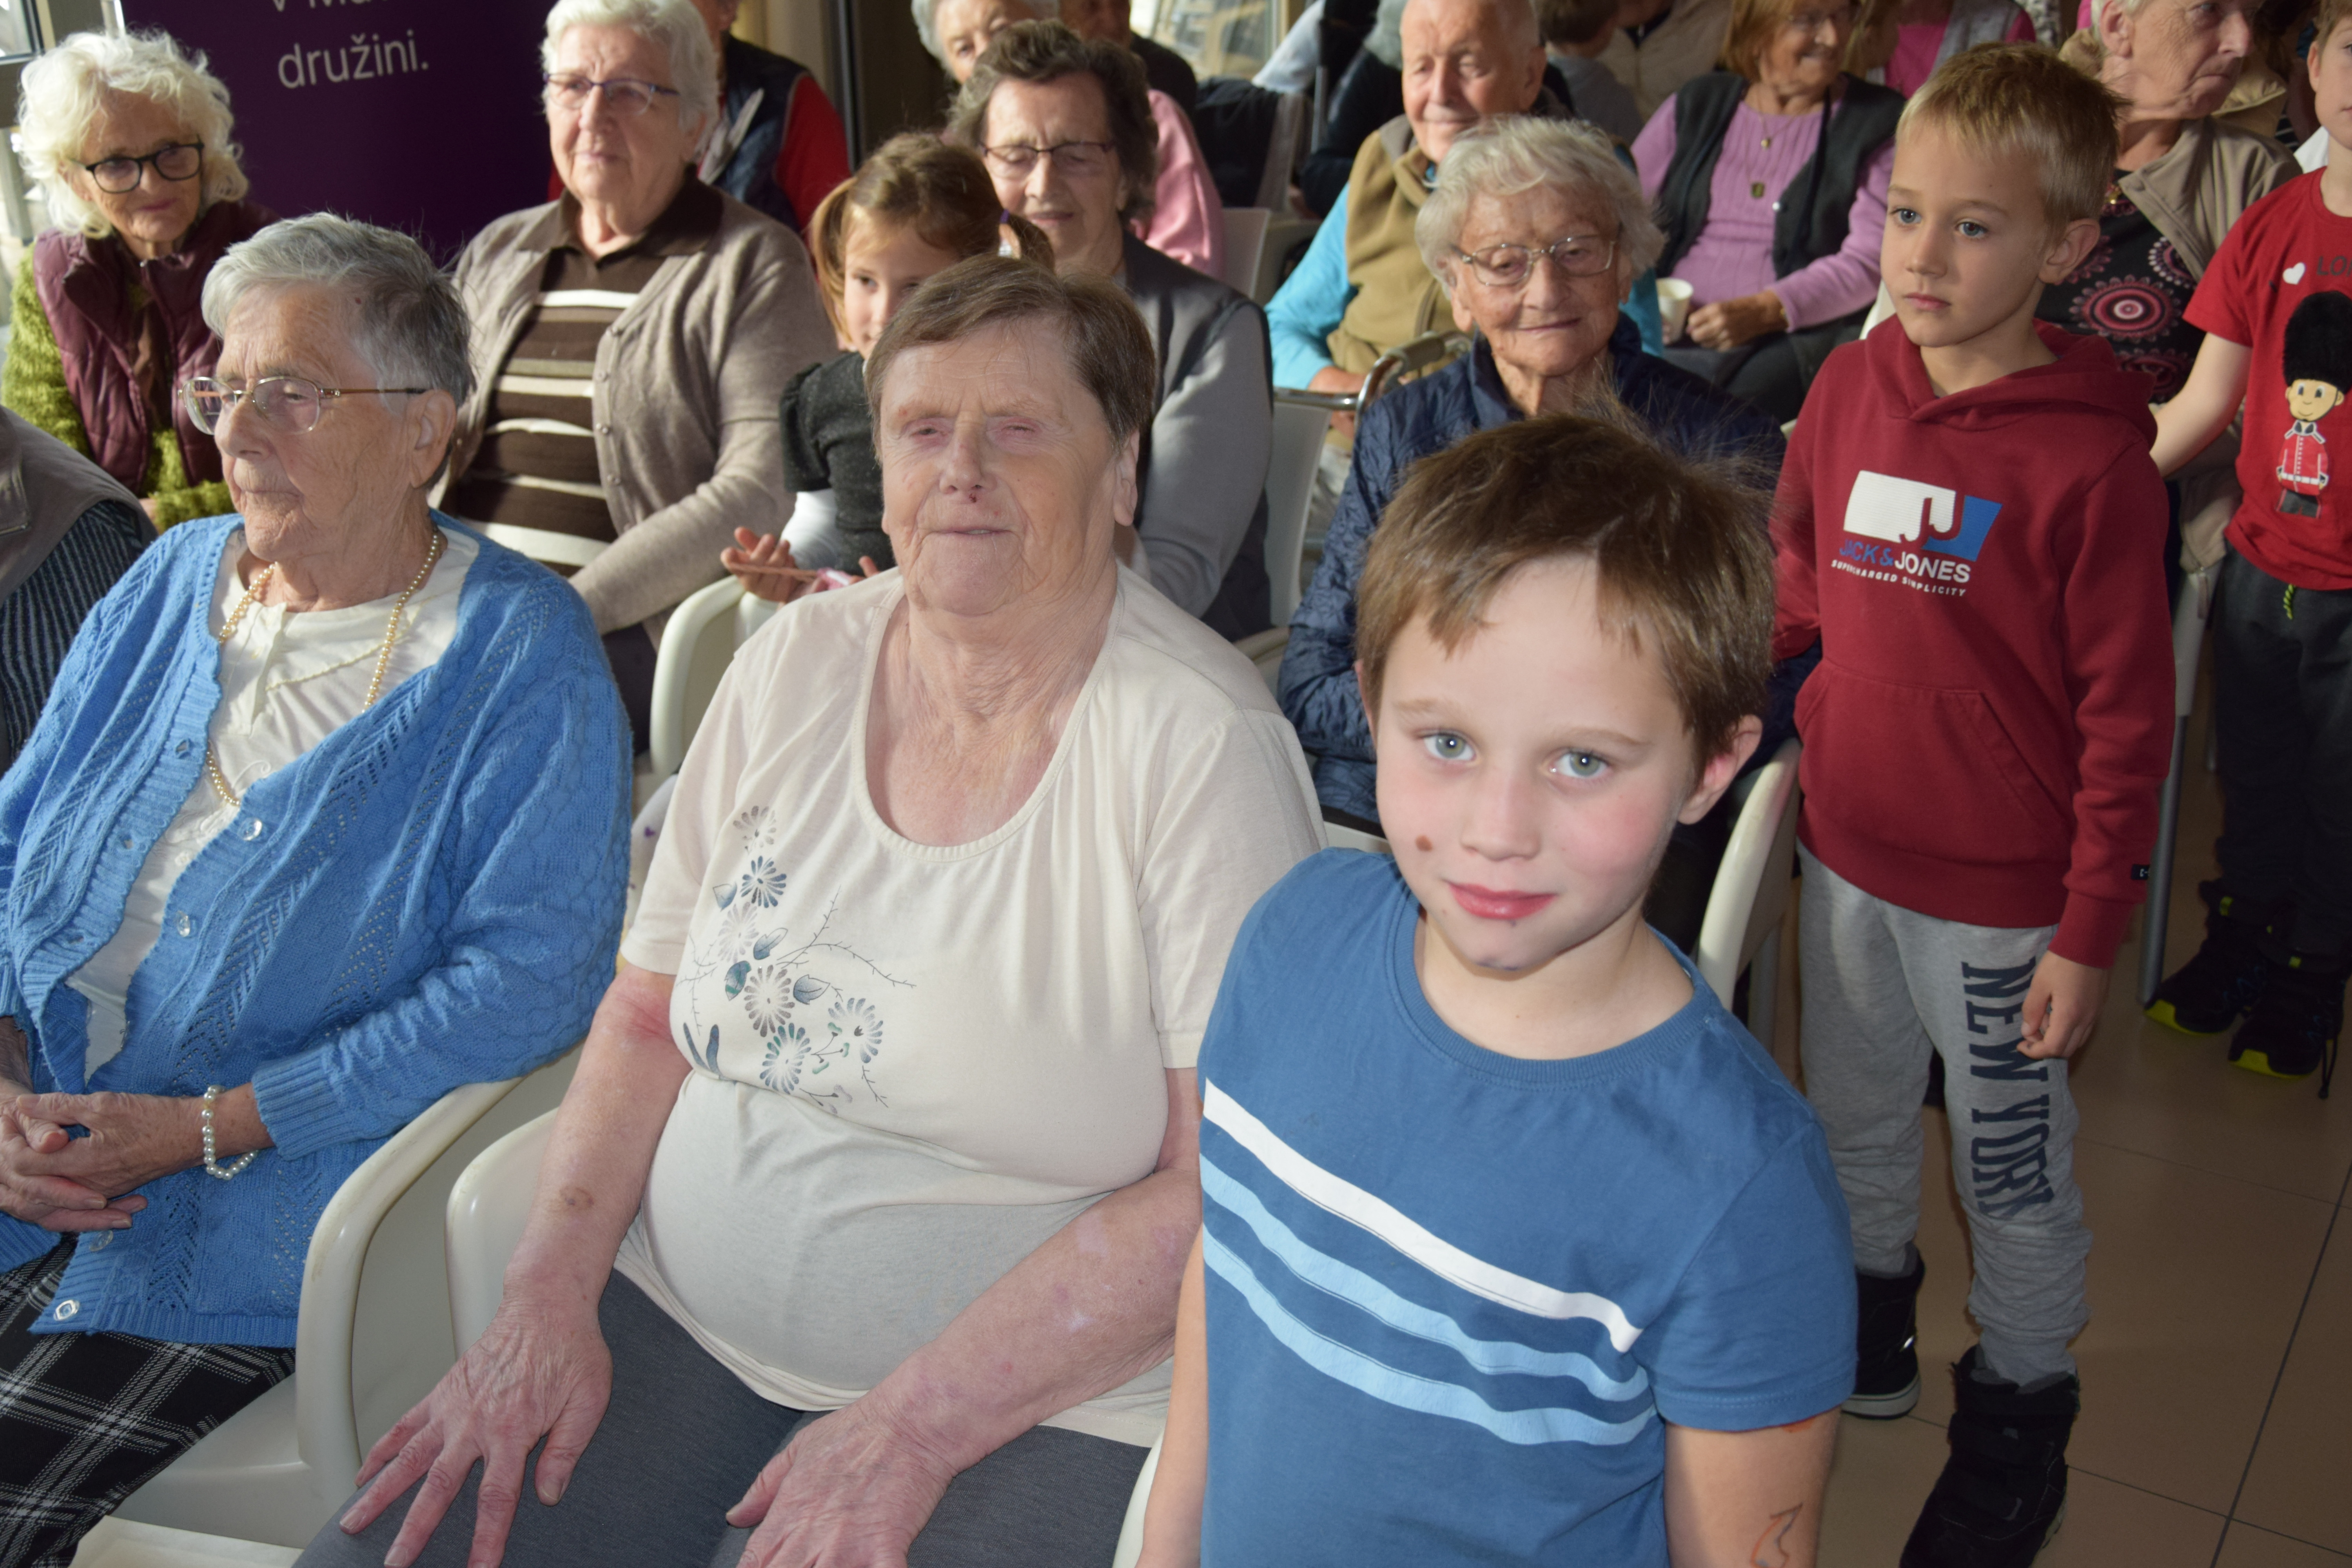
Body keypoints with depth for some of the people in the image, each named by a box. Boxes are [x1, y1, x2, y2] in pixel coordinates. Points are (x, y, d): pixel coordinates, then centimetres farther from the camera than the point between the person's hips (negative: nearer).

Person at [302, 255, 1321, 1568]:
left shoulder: (1207, 745, -13)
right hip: (673, 1316, 5)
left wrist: (915, 1426, -17)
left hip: (1036, 1404, -4)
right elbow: (653, 1004, 9)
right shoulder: (801, 662, 3)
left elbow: (1218, 1186, -15)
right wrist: (550, 1296, -3)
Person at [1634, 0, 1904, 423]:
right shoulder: (1695, 106, 19)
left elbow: (1869, 262, -5)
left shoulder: (1881, 122, 8)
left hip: (1795, 337, -3)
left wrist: (1763, 312, -20)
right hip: (1671, 333, 3)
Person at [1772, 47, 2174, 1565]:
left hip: (2002, 894, -5)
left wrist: (2092, 933, -12)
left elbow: (2127, 716, -14)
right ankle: (1869, 1313, 50)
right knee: (1856, 1123, 24)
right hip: (1848, 852, 5)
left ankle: (2018, 1423, 35)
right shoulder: (1850, 384, -3)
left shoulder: (2093, 456, -18)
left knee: (2015, 1172, 13)